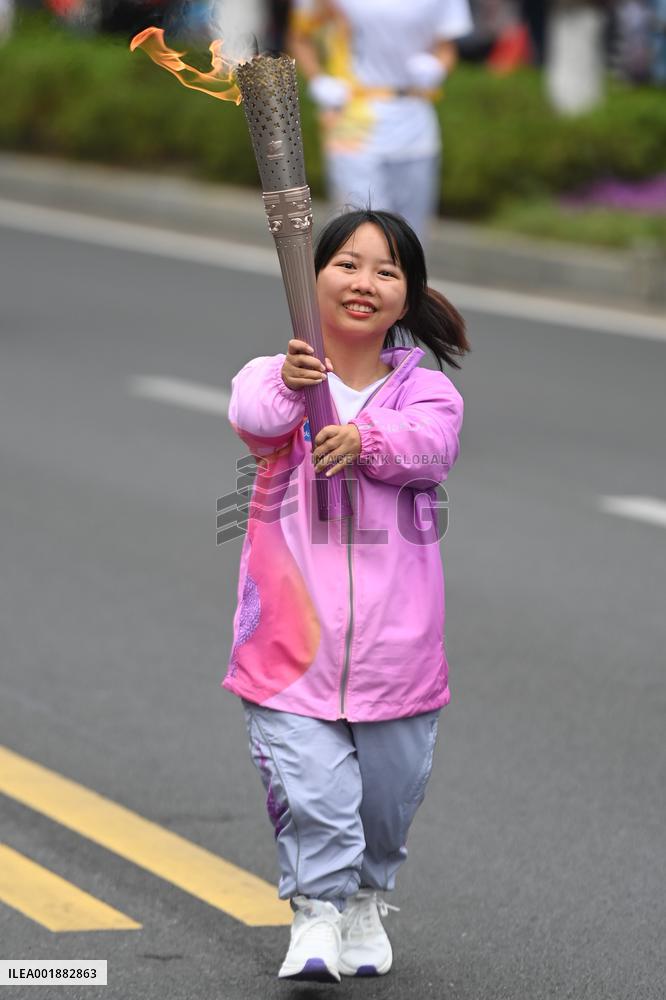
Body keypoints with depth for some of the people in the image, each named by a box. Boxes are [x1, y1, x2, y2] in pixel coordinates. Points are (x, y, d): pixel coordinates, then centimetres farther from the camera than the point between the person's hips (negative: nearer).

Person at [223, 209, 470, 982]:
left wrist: (366, 440, -38)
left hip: (395, 648, 2)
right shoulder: (275, 375, -1)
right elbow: (250, 414, -25)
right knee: (309, 788, -13)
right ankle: (315, 911, 4)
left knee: (389, 794, 12)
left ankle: (365, 901, 36)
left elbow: (430, 444, -19)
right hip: (292, 638, -2)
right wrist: (287, 387, -47)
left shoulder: (424, 390, 3)